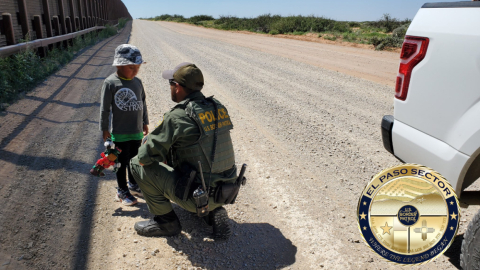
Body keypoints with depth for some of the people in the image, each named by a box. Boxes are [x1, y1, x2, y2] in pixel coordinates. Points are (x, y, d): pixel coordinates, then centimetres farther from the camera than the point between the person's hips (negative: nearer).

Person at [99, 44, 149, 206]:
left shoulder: (137, 82, 3)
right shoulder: (110, 83, -12)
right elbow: (105, 108, -9)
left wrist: (145, 123, 18)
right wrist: (104, 129, -7)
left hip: (137, 131, 5)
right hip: (120, 133, -5)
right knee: (122, 162, 8)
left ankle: (133, 185, 38)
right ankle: (122, 191, 23)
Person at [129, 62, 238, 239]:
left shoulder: (178, 116, -18)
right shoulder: (217, 107, 3)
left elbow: (145, 157, -13)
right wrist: (169, 154, 18)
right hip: (227, 192, 7)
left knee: (137, 164, 0)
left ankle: (166, 222, 13)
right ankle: (215, 212, 18)